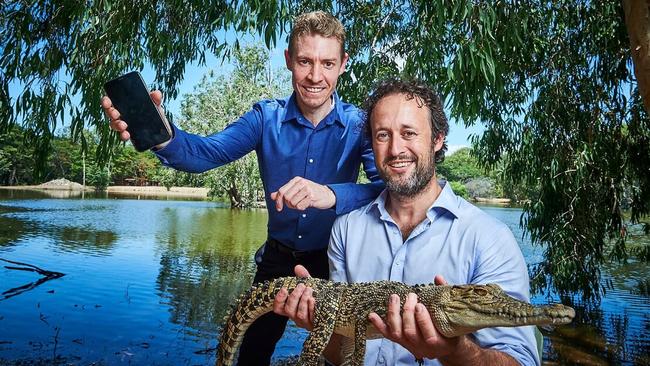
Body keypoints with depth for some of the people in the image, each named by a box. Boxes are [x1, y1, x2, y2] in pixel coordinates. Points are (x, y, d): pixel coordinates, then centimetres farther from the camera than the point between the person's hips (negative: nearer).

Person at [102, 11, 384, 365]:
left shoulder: (359, 125, -15)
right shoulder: (267, 117, -11)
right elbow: (207, 152, -24)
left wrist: (332, 195, -48)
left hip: (334, 260, -1)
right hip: (278, 257, 2)